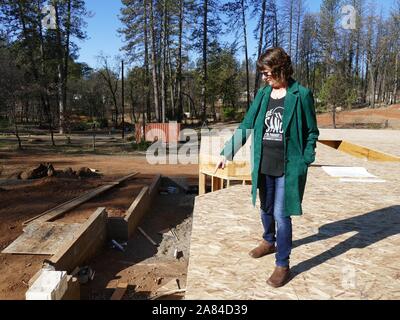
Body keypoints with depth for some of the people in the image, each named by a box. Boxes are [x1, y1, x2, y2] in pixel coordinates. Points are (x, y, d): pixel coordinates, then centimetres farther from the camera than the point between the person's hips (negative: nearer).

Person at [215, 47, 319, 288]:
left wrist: (304, 164, -10)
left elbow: (312, 133, -2)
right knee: (266, 209, 19)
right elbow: (246, 126, 5)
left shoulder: (301, 95, -8)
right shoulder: (263, 94, 5)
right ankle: (269, 242, 46)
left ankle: (283, 265, 15)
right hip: (264, 165, 5)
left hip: (288, 167, -5)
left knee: (281, 215, -1)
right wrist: (227, 153, 0)